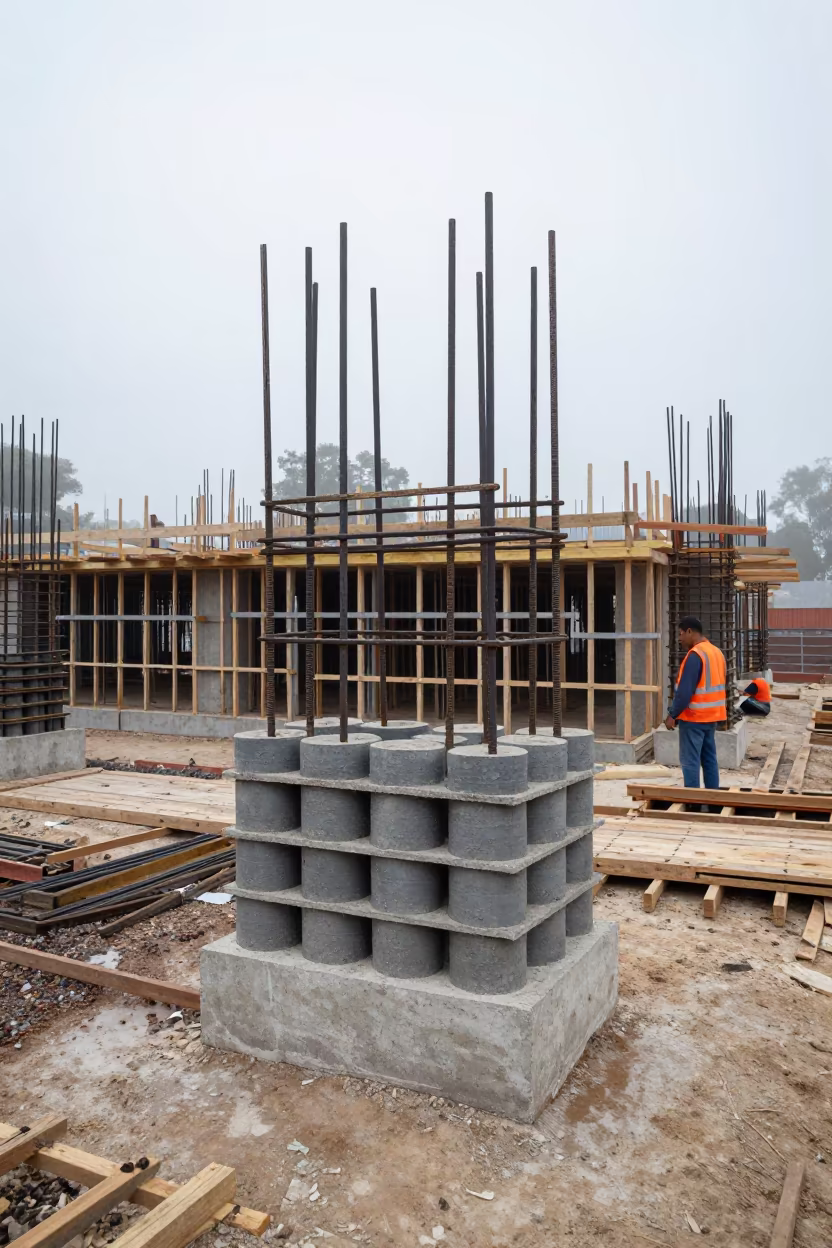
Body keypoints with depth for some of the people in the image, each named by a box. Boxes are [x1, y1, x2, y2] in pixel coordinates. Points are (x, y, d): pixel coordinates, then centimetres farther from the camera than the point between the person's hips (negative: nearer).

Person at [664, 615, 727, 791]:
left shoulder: (695, 655, -18)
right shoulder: (717, 652, 12)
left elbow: (685, 691, -21)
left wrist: (672, 715, -13)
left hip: (694, 717, -9)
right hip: (712, 716, 9)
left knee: (690, 761, -4)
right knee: (709, 759, 13)